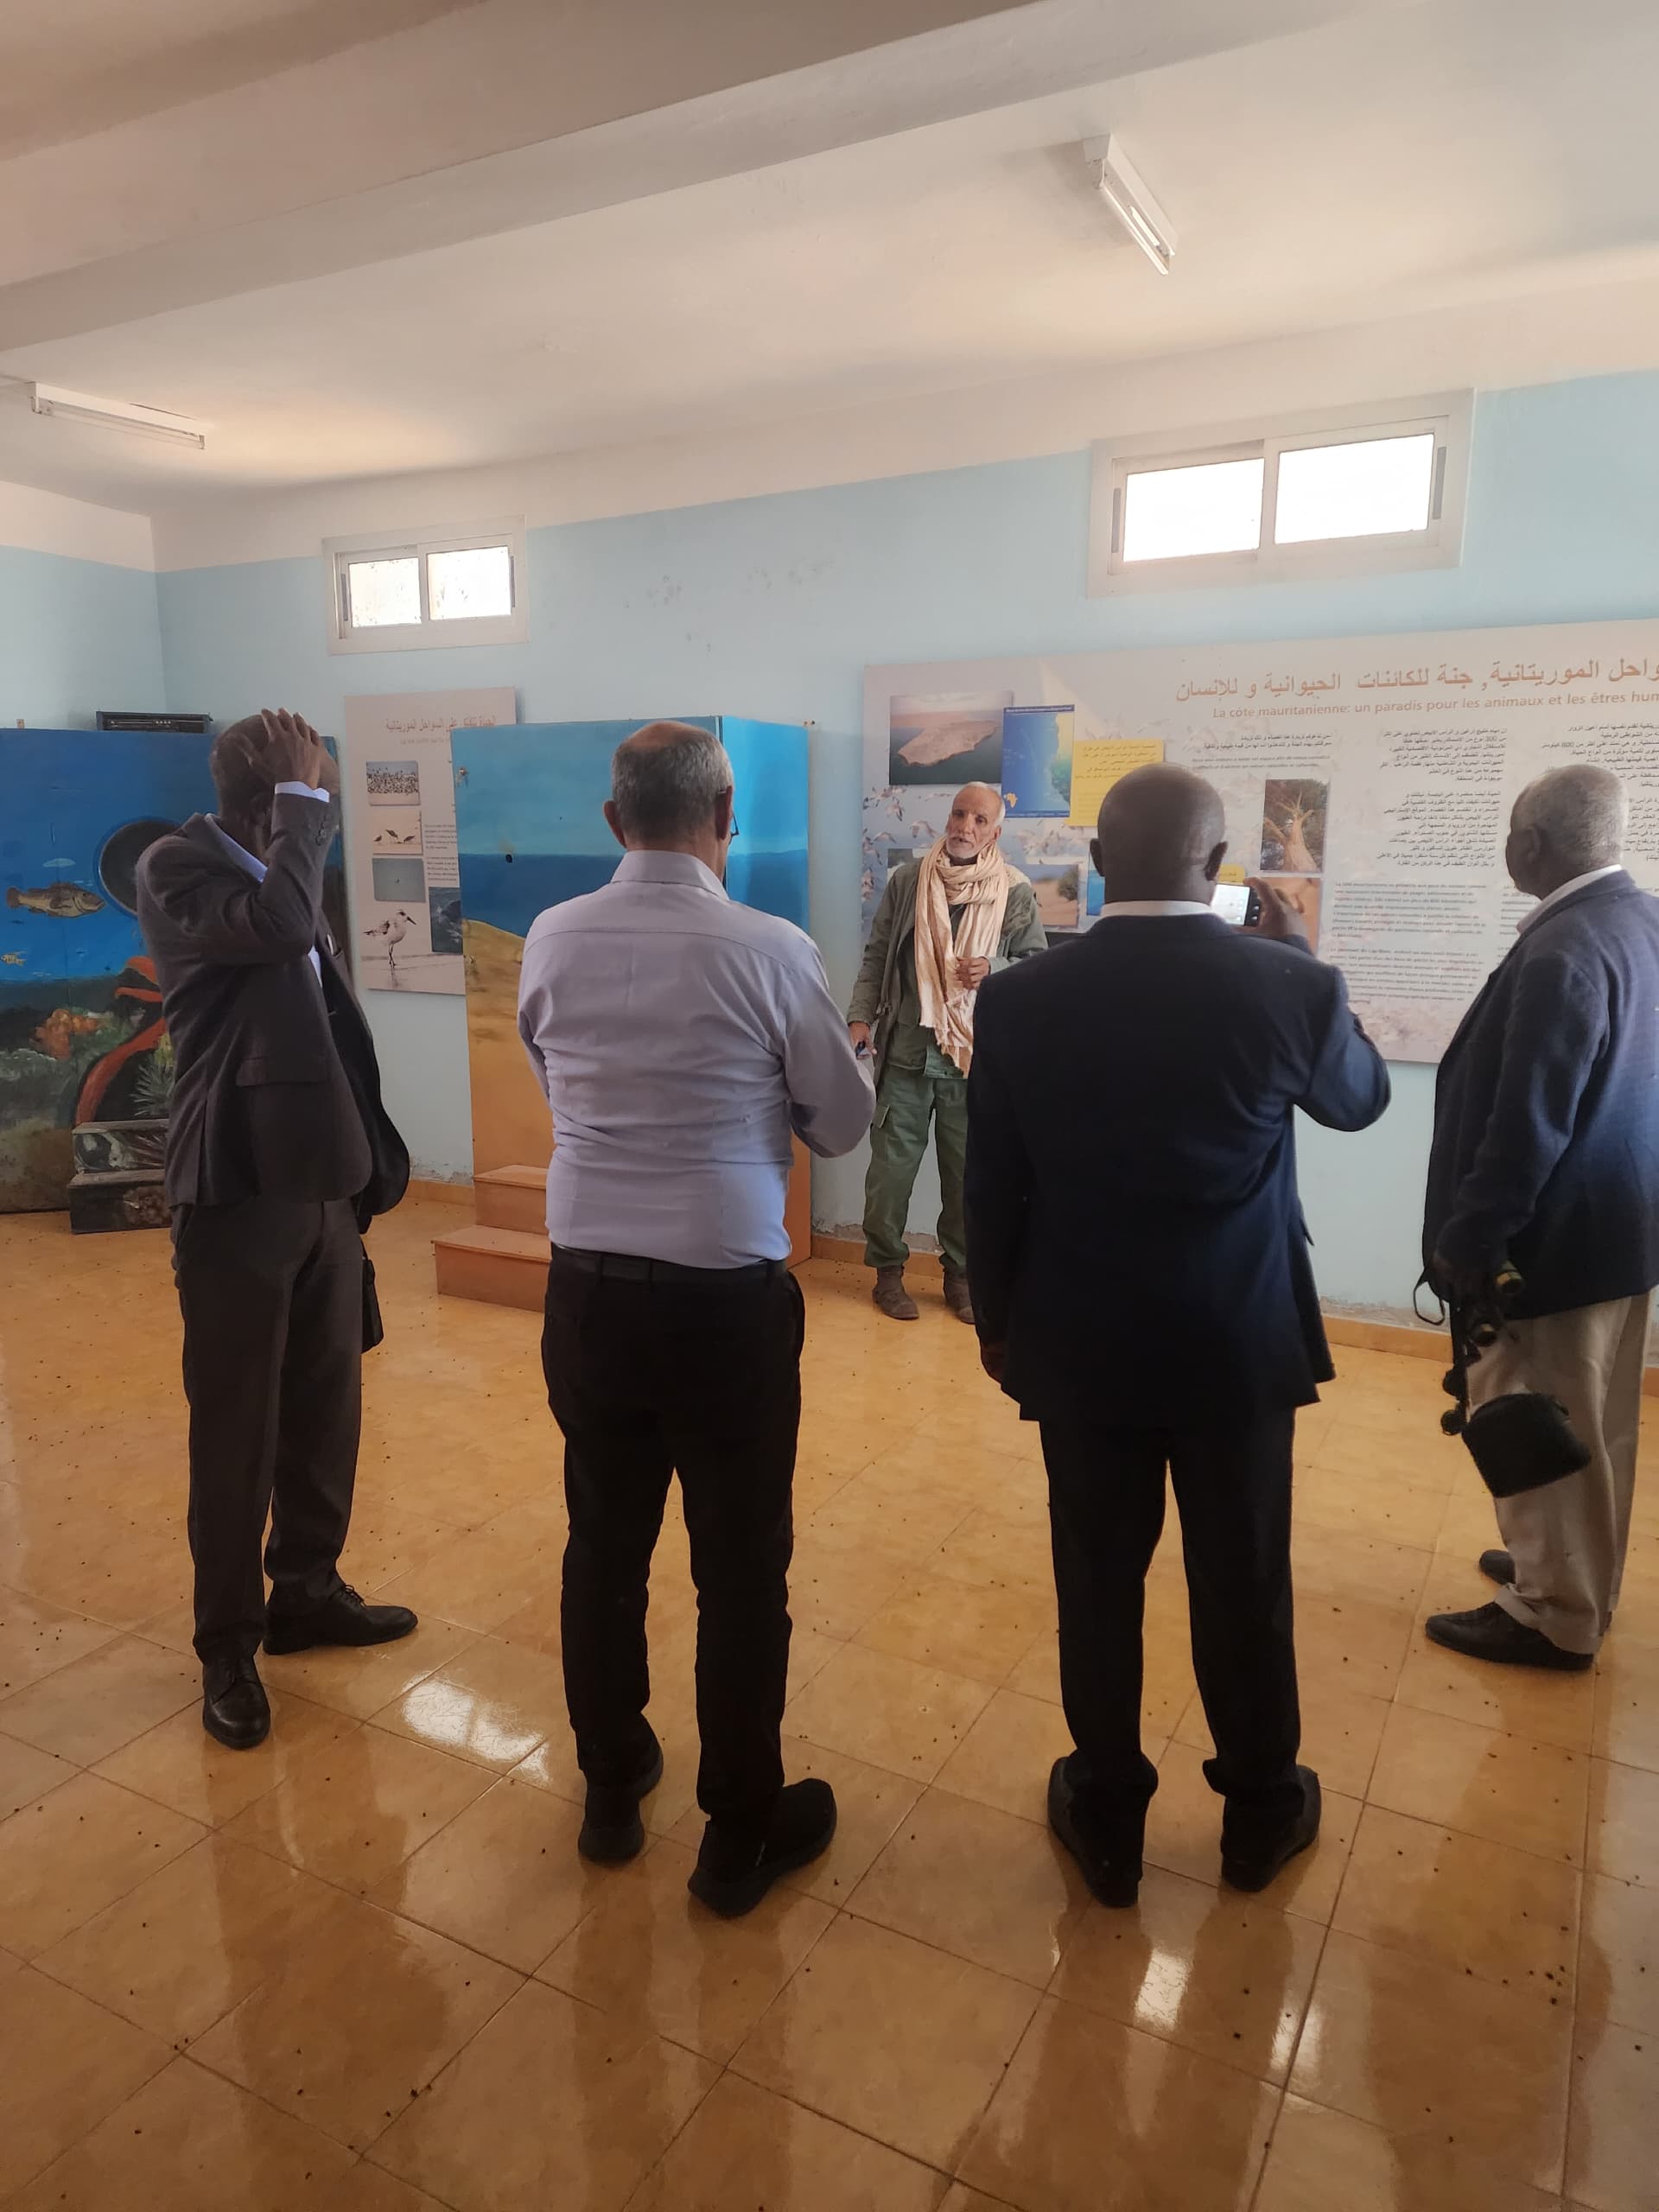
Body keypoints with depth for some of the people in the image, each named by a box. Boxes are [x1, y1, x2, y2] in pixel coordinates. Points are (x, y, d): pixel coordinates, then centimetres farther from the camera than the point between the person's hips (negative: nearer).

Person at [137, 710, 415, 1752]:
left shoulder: (286, 877, 12)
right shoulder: (177, 868, -9)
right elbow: (278, 922, -31)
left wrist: (368, 1158, 13)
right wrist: (306, 796, -18)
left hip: (324, 1184, 7)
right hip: (240, 1192, -6)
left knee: (326, 1412, 16)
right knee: (237, 1432, 4)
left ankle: (307, 1590, 34)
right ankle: (228, 1646, 22)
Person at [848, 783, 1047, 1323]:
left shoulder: (1015, 892, -1)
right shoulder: (907, 879, 2)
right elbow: (877, 955, 6)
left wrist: (994, 969, -15)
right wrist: (861, 1016, -3)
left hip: (976, 1053, 0)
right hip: (906, 1049, 1)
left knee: (967, 1171, 9)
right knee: (891, 1164, 6)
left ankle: (961, 1272, 24)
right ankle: (888, 1269, 20)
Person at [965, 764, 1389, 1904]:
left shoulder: (1021, 999, -11)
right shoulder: (1289, 985, -14)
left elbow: (992, 1192, -3)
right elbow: (1363, 1098, 8)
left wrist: (999, 1325, 12)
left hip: (1080, 1345, 1)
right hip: (1241, 1343, 0)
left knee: (1098, 1584, 15)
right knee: (1246, 1585, 18)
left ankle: (1108, 1820, 34)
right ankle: (1261, 1812, 39)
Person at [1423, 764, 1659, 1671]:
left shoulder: (1561, 953, -25)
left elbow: (1527, 1125, -25)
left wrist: (1467, 1241, -16)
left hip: (1560, 1234, -9)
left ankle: (1553, 1615, 22)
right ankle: (1575, 1575, 40)